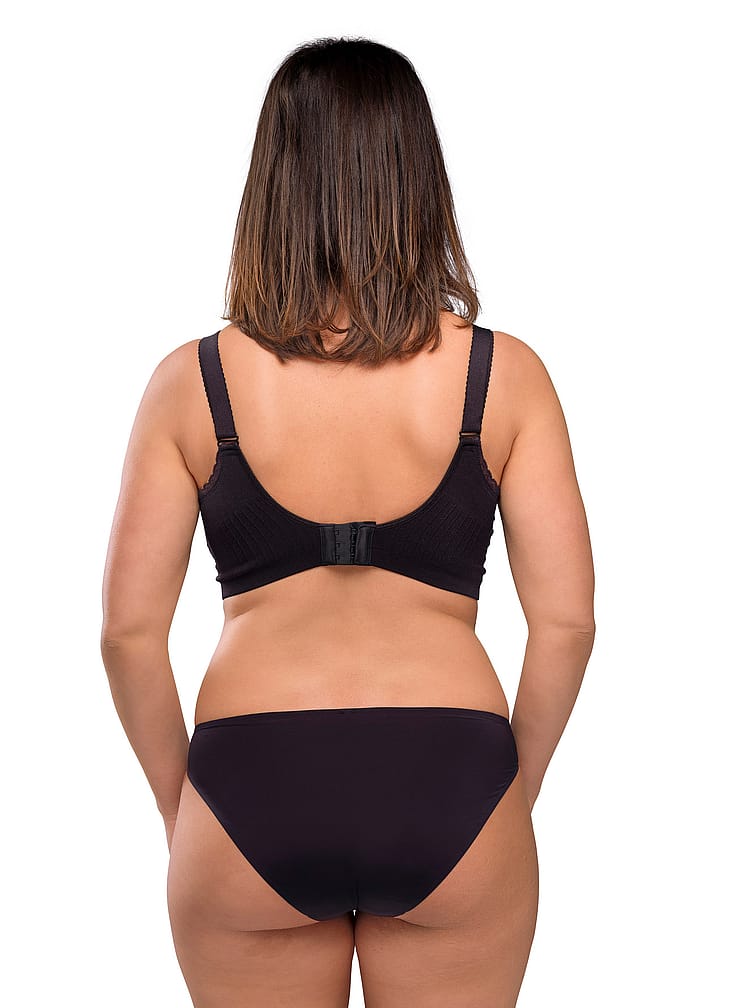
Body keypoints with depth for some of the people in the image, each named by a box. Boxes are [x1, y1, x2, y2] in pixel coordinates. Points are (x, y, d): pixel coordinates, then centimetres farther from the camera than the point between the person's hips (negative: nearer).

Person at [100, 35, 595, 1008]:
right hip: (452, 784, 0)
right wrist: (515, 795, 10)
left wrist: (178, 804, 10)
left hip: (251, 786, 0)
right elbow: (567, 622, -4)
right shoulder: (505, 374, -3)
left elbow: (130, 630, -3)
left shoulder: (193, 381, -3)